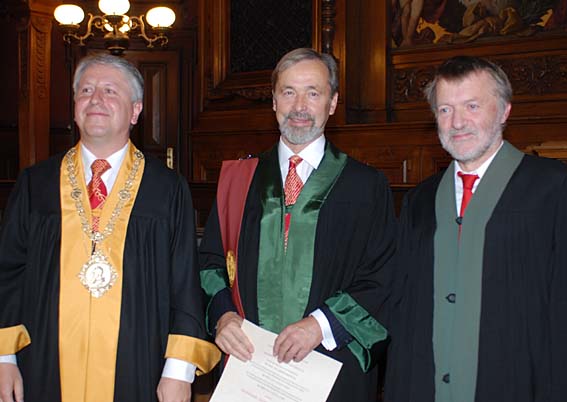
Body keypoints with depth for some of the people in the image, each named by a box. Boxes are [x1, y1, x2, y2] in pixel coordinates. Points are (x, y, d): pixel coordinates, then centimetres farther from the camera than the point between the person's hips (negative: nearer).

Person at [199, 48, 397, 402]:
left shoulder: (367, 187, 0)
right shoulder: (239, 180, 7)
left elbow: (383, 280, -4)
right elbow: (210, 263, 9)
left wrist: (322, 324, -15)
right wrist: (223, 315, -8)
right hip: (247, 363, 2)